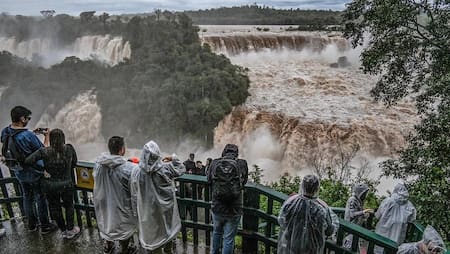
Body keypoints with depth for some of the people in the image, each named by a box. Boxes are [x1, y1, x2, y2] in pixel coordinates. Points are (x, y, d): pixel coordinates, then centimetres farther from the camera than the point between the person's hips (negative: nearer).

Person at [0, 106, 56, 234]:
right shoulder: (28, 136, -32)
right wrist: (46, 136, -7)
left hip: (20, 172, 7)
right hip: (35, 173, -7)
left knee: (27, 197, 24)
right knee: (41, 199, 12)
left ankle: (31, 224, 40)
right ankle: (45, 226, 26)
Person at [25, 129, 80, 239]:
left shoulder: (44, 152, -17)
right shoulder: (69, 149, -15)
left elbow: (28, 161, -22)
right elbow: (74, 163, -3)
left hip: (51, 186, 0)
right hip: (67, 184, 0)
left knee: (55, 208, 23)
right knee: (69, 206, 23)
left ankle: (63, 230, 39)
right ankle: (70, 230, 36)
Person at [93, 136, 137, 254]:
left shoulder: (98, 163, -14)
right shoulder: (129, 168, -32)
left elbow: (96, 181, 2)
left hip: (104, 202, 5)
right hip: (122, 205, -5)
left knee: (107, 221, 30)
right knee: (124, 226, 21)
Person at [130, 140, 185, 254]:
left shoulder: (137, 171, -17)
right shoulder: (165, 168, -21)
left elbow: (134, 194, -7)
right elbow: (181, 169, -3)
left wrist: (136, 211, 4)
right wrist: (174, 158, 7)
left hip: (147, 209, 0)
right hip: (165, 207, 0)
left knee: (152, 231, 17)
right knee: (167, 228, 24)